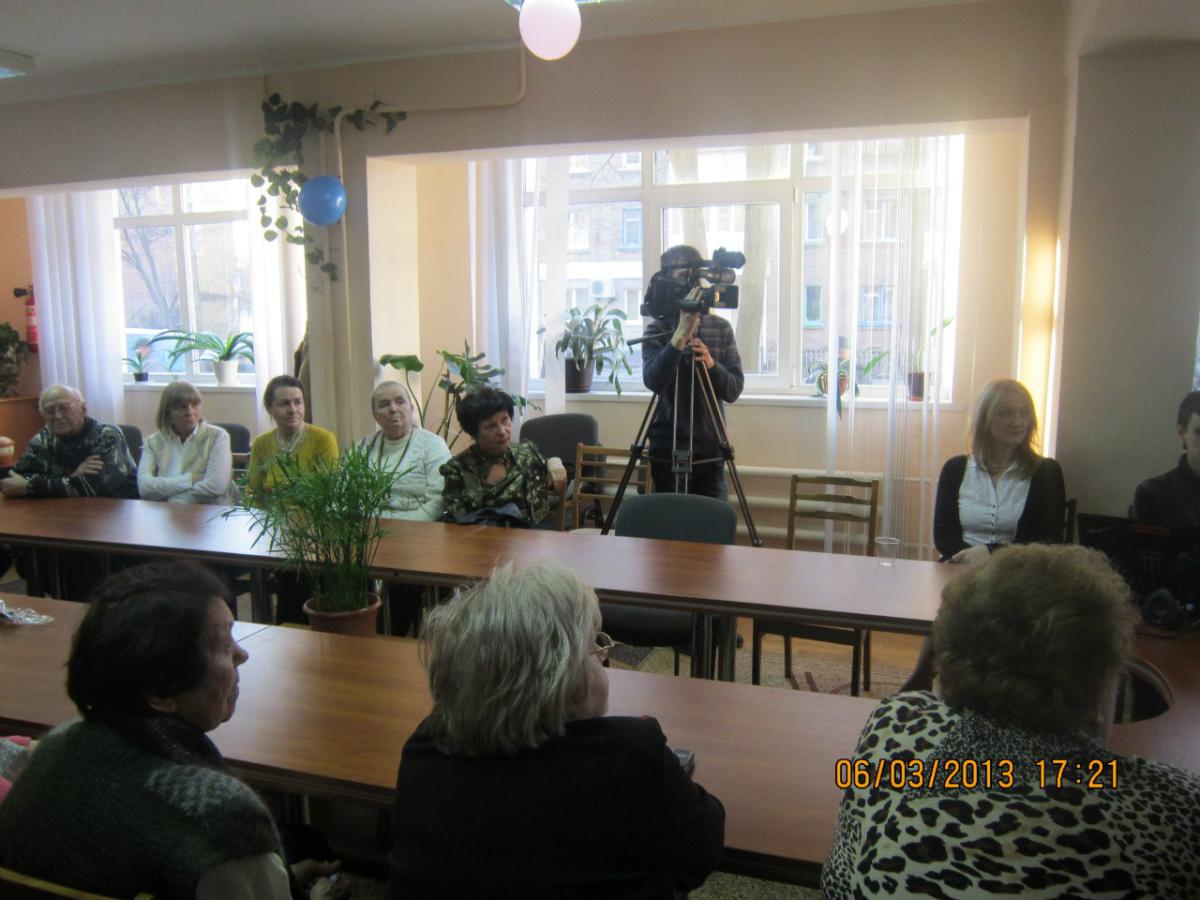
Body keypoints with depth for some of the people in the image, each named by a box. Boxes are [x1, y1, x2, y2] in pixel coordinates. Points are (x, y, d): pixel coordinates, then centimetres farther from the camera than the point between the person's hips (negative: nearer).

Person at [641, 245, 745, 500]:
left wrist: (711, 364, -19)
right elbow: (653, 381, -19)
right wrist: (680, 335, -29)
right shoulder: (657, 330, -2)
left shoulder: (721, 329, 6)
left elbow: (734, 390, 0)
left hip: (710, 452, 2)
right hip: (667, 452, -2)